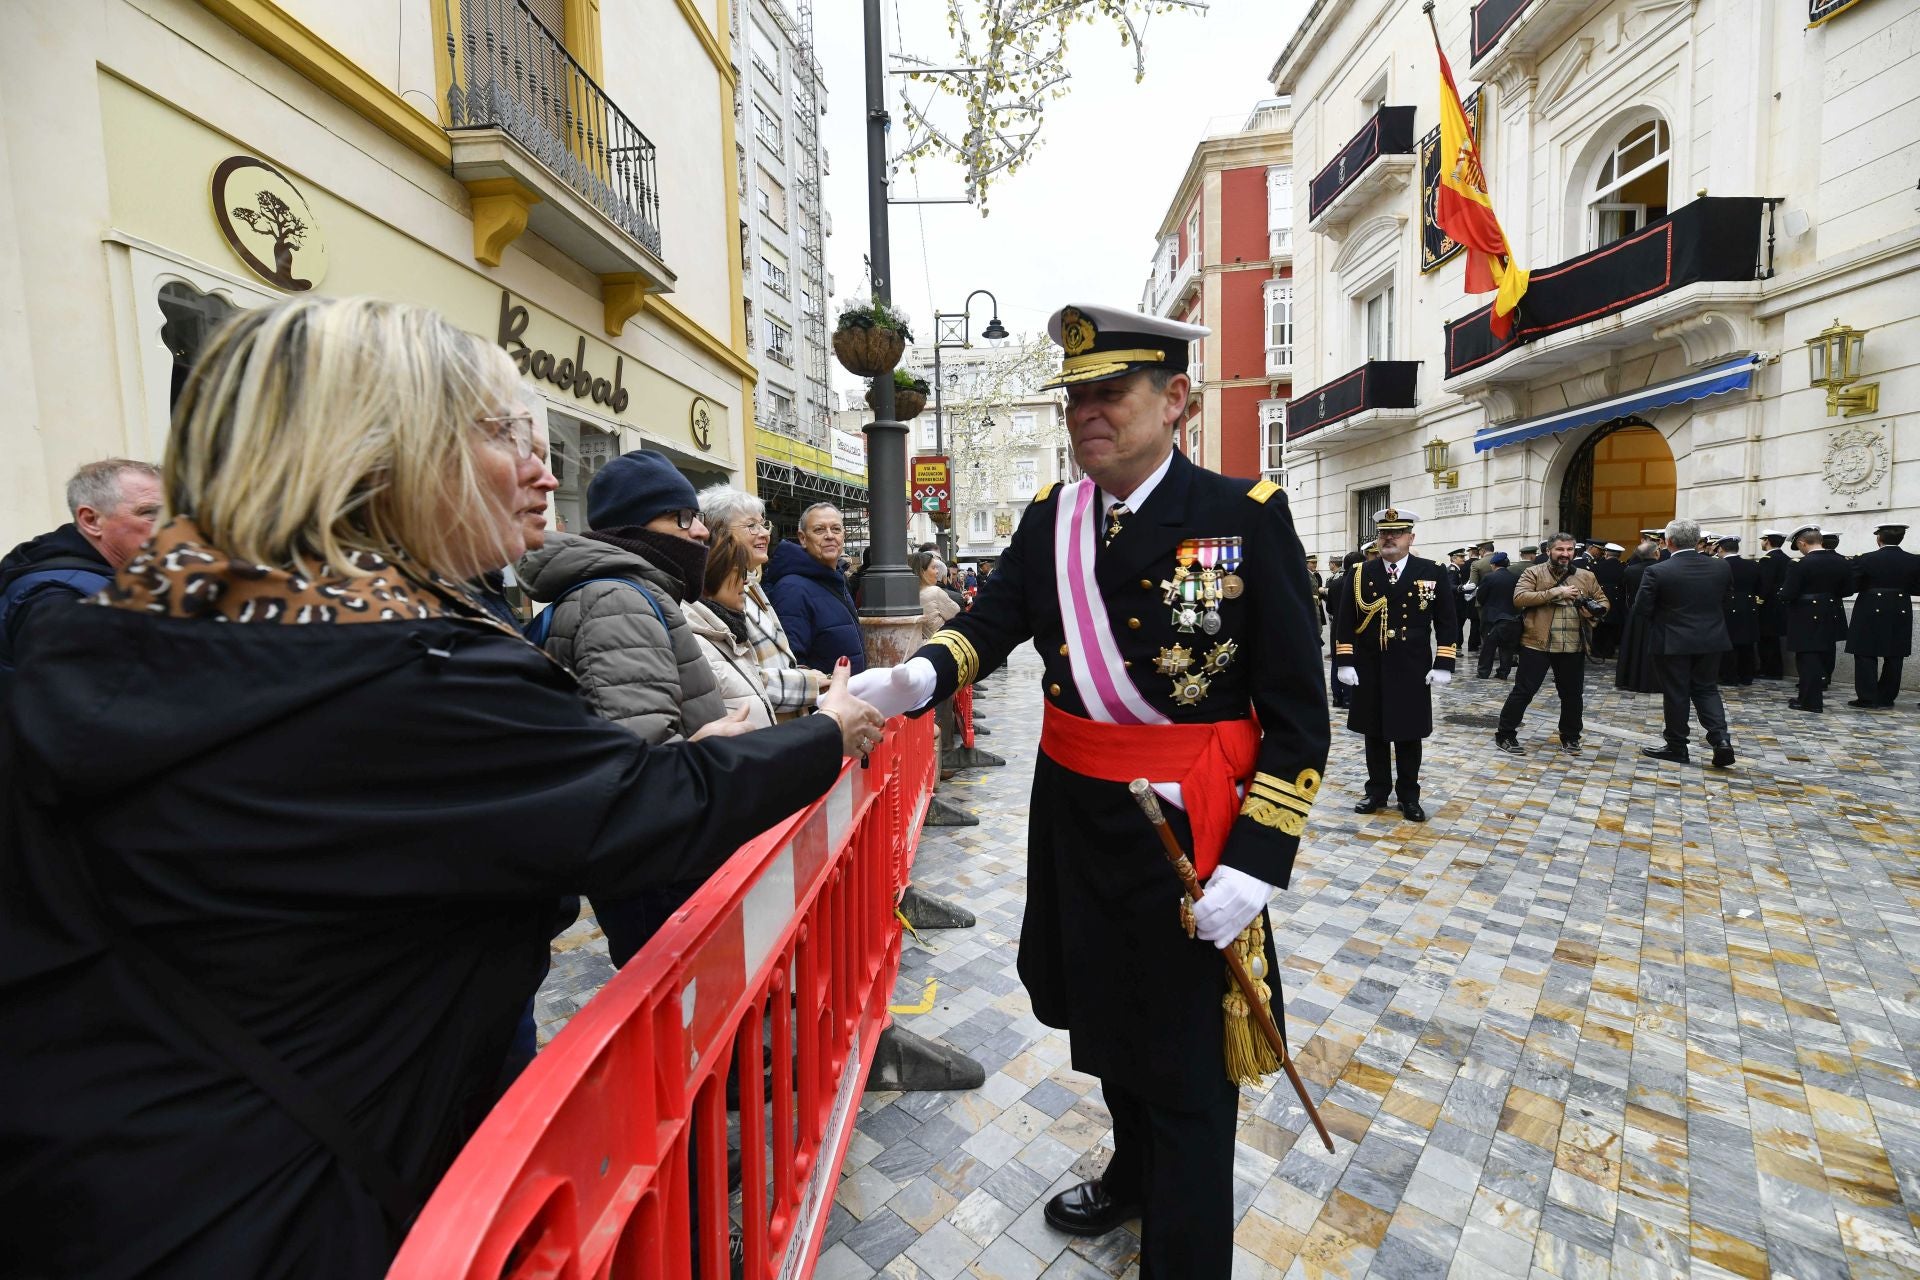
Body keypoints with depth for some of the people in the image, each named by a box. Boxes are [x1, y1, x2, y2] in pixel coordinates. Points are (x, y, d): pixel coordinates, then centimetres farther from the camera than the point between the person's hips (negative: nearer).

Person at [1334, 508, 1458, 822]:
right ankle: (1377, 791, 22)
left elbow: (1447, 624, 1)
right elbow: (1346, 624, 3)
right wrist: (1345, 663, -4)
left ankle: (1409, 796, 21)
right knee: (1374, 734, 10)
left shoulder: (1434, 574, 0)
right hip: (1369, 672, 1)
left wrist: (1443, 665, -5)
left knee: (1408, 735, 8)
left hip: (1412, 672, -1)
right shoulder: (1360, 575, 2)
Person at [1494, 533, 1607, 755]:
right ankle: (1505, 735, 9)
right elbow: (1519, 598, -15)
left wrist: (1594, 611, -5)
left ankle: (1570, 737, 31)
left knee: (1573, 694, 14)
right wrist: (1555, 592, -19)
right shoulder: (1533, 573, -1)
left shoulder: (1586, 577, 12)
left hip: (1574, 648, 5)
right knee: (1523, 691, -1)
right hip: (1537, 644, -4)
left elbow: (1603, 600, 18)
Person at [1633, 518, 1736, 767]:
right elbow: (1723, 599, 12)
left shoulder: (1657, 571, -16)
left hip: (1672, 641, -4)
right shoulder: (1720, 568, 0)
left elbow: (1641, 609, -12)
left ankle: (1677, 747, 13)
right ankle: (1721, 738, 3)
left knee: (1675, 694, 5)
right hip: (1711, 640, 4)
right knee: (1707, 689, 16)